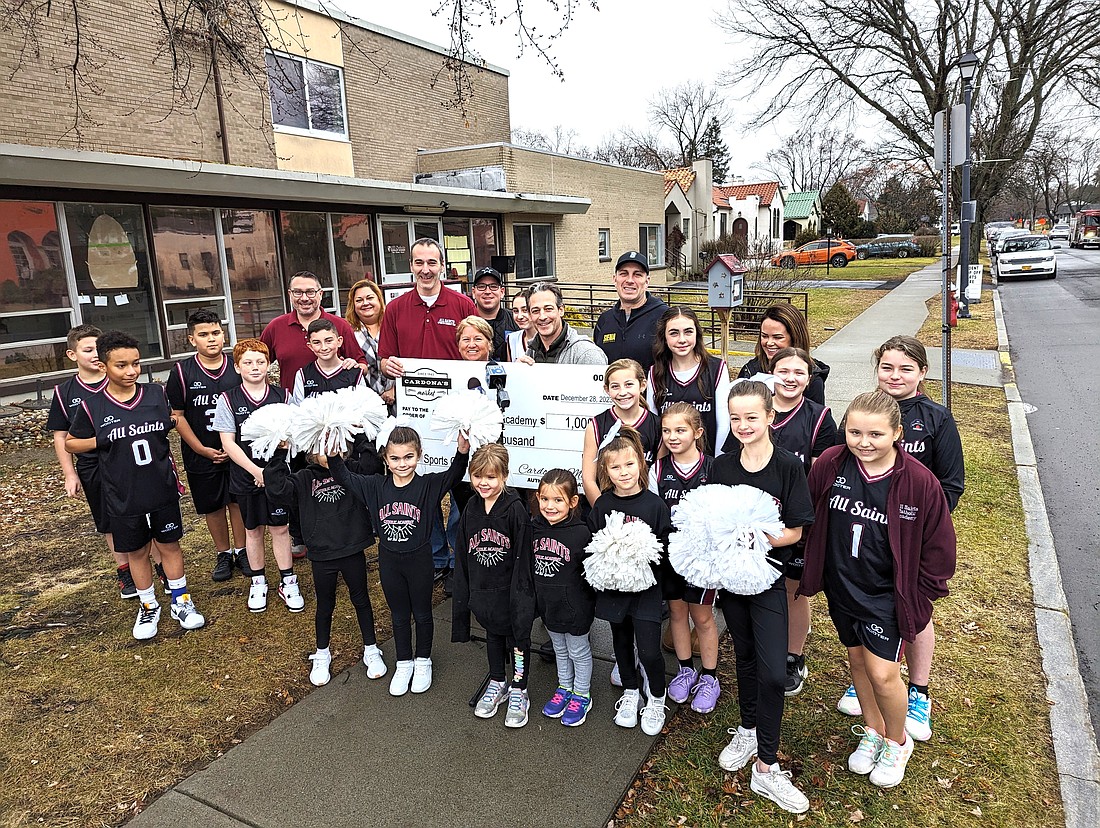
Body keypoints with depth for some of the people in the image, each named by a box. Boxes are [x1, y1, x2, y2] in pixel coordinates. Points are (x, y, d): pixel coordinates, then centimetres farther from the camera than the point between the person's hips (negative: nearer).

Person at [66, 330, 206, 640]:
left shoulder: (157, 394, -5)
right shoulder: (92, 406, -10)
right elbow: (71, 443, 3)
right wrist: (104, 441, -12)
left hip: (163, 490, 1)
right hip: (123, 497, -1)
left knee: (170, 545, 13)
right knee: (136, 552, 15)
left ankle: (181, 601, 29)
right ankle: (148, 606, 34)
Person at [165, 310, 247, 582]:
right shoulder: (182, 371, -8)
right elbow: (177, 416, -5)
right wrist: (202, 449, -9)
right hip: (201, 455, 0)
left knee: (238, 500, 10)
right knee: (212, 506, 12)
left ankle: (241, 550, 26)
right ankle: (223, 554, 28)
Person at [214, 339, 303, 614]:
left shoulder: (283, 396, -2)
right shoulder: (228, 400, -5)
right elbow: (228, 443, -8)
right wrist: (256, 471, -15)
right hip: (246, 476, 0)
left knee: (280, 528, 6)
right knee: (253, 529, 14)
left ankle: (288, 581, 19)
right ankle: (258, 581, 29)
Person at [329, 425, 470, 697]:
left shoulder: (428, 485, -14)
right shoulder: (376, 486, -5)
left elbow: (454, 475, -27)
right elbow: (345, 478, -2)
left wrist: (462, 452, -45)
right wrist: (333, 455, -17)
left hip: (419, 560, -2)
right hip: (389, 561, 3)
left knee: (422, 613, 16)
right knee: (399, 615, 19)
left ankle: (423, 661, 37)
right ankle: (404, 663, 37)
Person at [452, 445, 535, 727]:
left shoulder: (515, 509, -18)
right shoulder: (471, 509, -1)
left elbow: (523, 556, -17)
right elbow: (462, 555, 5)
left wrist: (521, 593, -18)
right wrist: (464, 593, 6)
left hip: (512, 588, -5)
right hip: (482, 588, 5)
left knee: (518, 636, 12)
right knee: (493, 635, 23)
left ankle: (518, 691, 30)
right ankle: (498, 682, 43)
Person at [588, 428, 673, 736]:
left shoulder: (654, 504, -9)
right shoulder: (602, 506, -2)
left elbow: (666, 548, -8)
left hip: (645, 587, -3)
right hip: (613, 587, 3)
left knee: (648, 651, -5)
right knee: (622, 643, 18)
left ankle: (656, 698, 23)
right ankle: (630, 693, 41)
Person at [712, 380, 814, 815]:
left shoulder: (788, 466, -12)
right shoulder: (721, 467, -2)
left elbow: (794, 532, -11)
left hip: (767, 577, -3)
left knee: (773, 672, -5)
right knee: (745, 658, 19)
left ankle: (766, 767, 10)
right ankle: (748, 730, 40)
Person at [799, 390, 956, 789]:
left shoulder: (919, 482, -19)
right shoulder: (830, 465, -13)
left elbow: (938, 546, -6)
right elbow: (811, 519, 4)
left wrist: (919, 595, -3)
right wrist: (816, 570, 7)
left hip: (887, 594, -3)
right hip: (841, 587, 3)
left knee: (883, 673, -2)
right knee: (857, 659, 18)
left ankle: (896, 741, 28)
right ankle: (872, 731, 42)